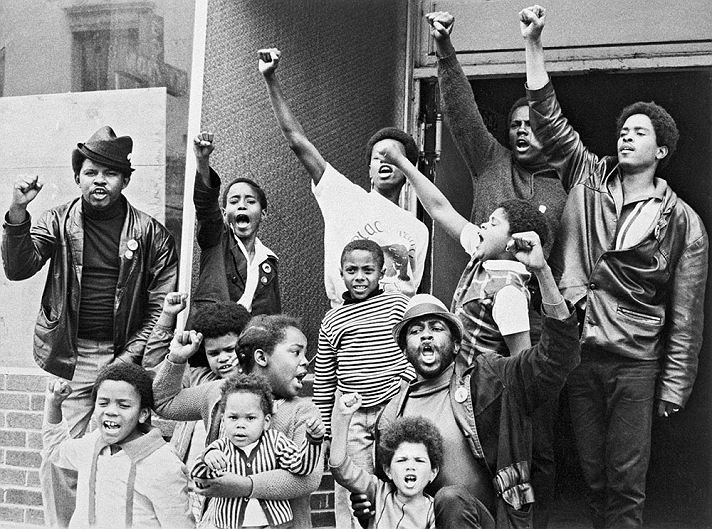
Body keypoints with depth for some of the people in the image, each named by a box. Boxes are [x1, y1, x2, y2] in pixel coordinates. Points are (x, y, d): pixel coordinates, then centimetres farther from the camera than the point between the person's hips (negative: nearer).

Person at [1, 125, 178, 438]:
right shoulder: (58, 222, 5)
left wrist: (128, 359, -9)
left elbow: (160, 307, -2)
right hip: (69, 356, 1)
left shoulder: (151, 233, -1)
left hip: (125, 356, -1)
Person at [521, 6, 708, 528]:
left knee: (626, 483, 0)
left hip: (635, 364, -2)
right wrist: (534, 43, -5)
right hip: (577, 351, 3)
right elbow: (550, 120, 2)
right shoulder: (590, 180, 8)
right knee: (593, 476, 11)